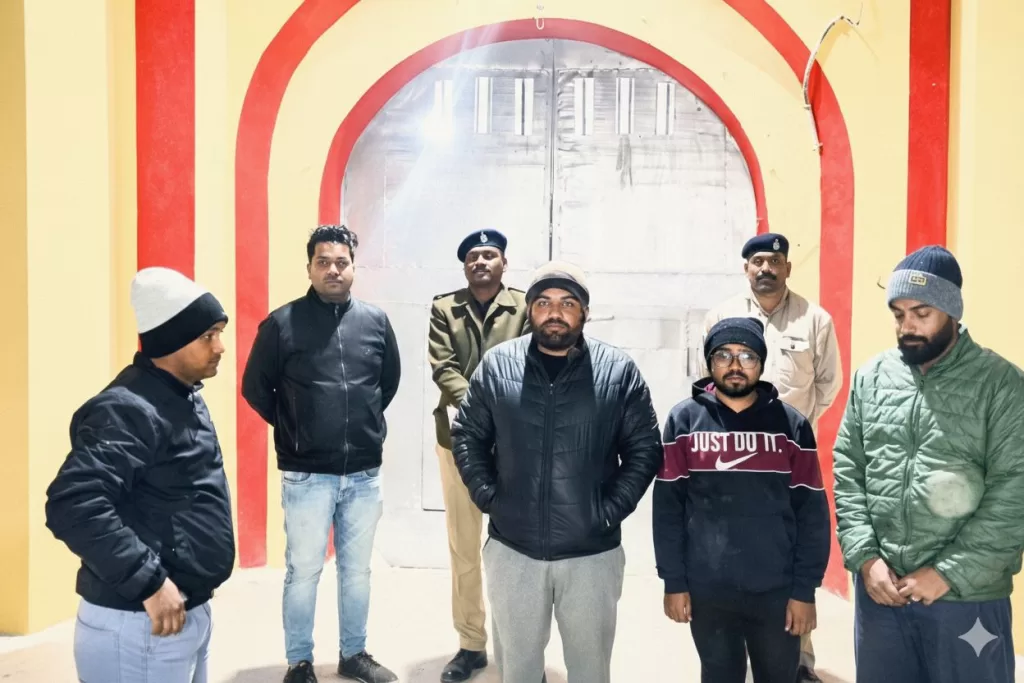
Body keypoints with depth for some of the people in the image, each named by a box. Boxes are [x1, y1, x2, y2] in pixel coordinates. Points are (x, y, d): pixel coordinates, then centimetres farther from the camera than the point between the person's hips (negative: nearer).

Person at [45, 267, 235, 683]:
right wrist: (149, 582, -27)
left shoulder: (185, 399, 10)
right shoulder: (128, 410, -21)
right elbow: (73, 506, -31)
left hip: (190, 611, 9)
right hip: (139, 625, -9)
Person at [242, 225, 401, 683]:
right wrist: (291, 429, 4)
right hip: (306, 475, -3)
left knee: (357, 569, 15)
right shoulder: (282, 323, -6)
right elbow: (255, 388, 2)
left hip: (365, 474, 3)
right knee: (303, 571, 8)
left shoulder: (376, 321, 2)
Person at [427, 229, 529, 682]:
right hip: (459, 438, 2)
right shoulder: (443, 308, 7)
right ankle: (471, 643, 23)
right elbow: (443, 368, -3)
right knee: (463, 547, 10)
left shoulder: (526, 307, 3)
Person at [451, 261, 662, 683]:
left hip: (592, 553, 0)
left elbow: (645, 450, 0)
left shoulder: (619, 372, -5)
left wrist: (611, 509, -8)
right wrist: (488, 496, -4)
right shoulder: (496, 365, -1)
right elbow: (466, 435, 6)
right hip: (512, 549, 1)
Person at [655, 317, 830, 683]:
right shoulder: (684, 420, -2)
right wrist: (673, 581, -5)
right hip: (706, 591, 0)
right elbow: (668, 507, -3)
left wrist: (805, 589, -5)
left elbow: (812, 513, -2)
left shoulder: (792, 424, -2)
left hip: (777, 591, 0)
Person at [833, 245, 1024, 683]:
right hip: (878, 589, 3)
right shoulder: (870, 378, 4)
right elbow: (846, 471, 4)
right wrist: (865, 558, -5)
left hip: (966, 596, -3)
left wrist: (948, 573, -14)